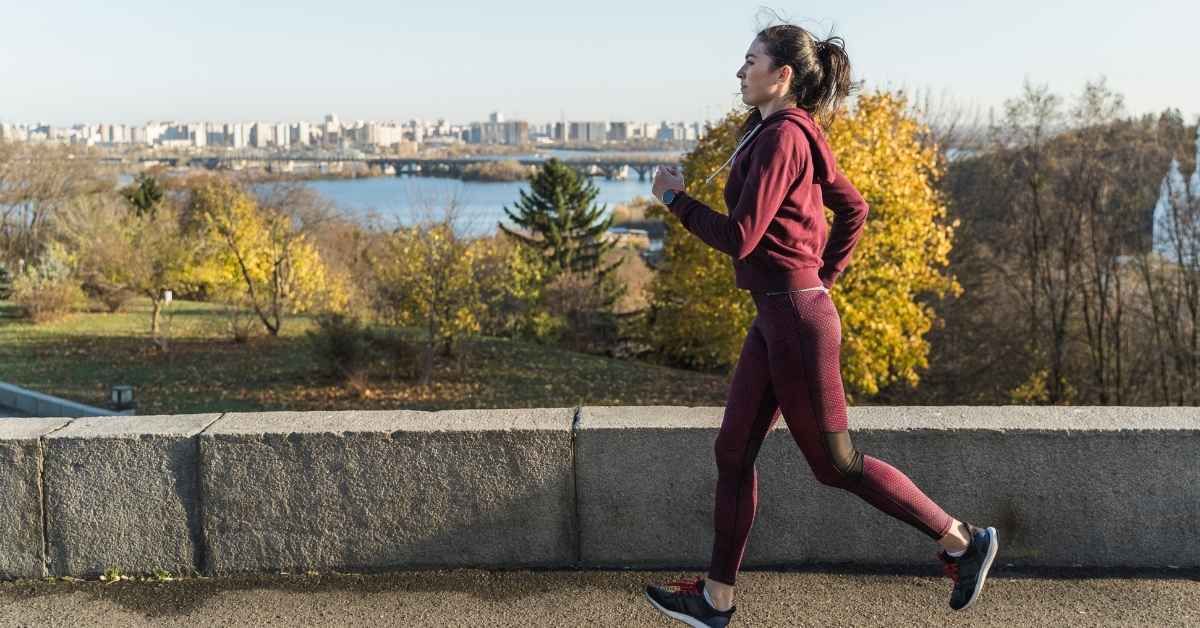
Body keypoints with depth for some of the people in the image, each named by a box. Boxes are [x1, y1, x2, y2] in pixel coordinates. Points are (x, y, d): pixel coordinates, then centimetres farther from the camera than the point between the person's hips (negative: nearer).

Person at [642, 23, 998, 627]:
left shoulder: (782, 138, -16)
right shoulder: (797, 134, 13)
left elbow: (739, 237, -20)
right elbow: (853, 208, 21)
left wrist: (675, 198, -7)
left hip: (794, 317, -10)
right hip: (776, 314, 10)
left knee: (835, 462, 2)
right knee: (733, 451, 11)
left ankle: (963, 542, 16)